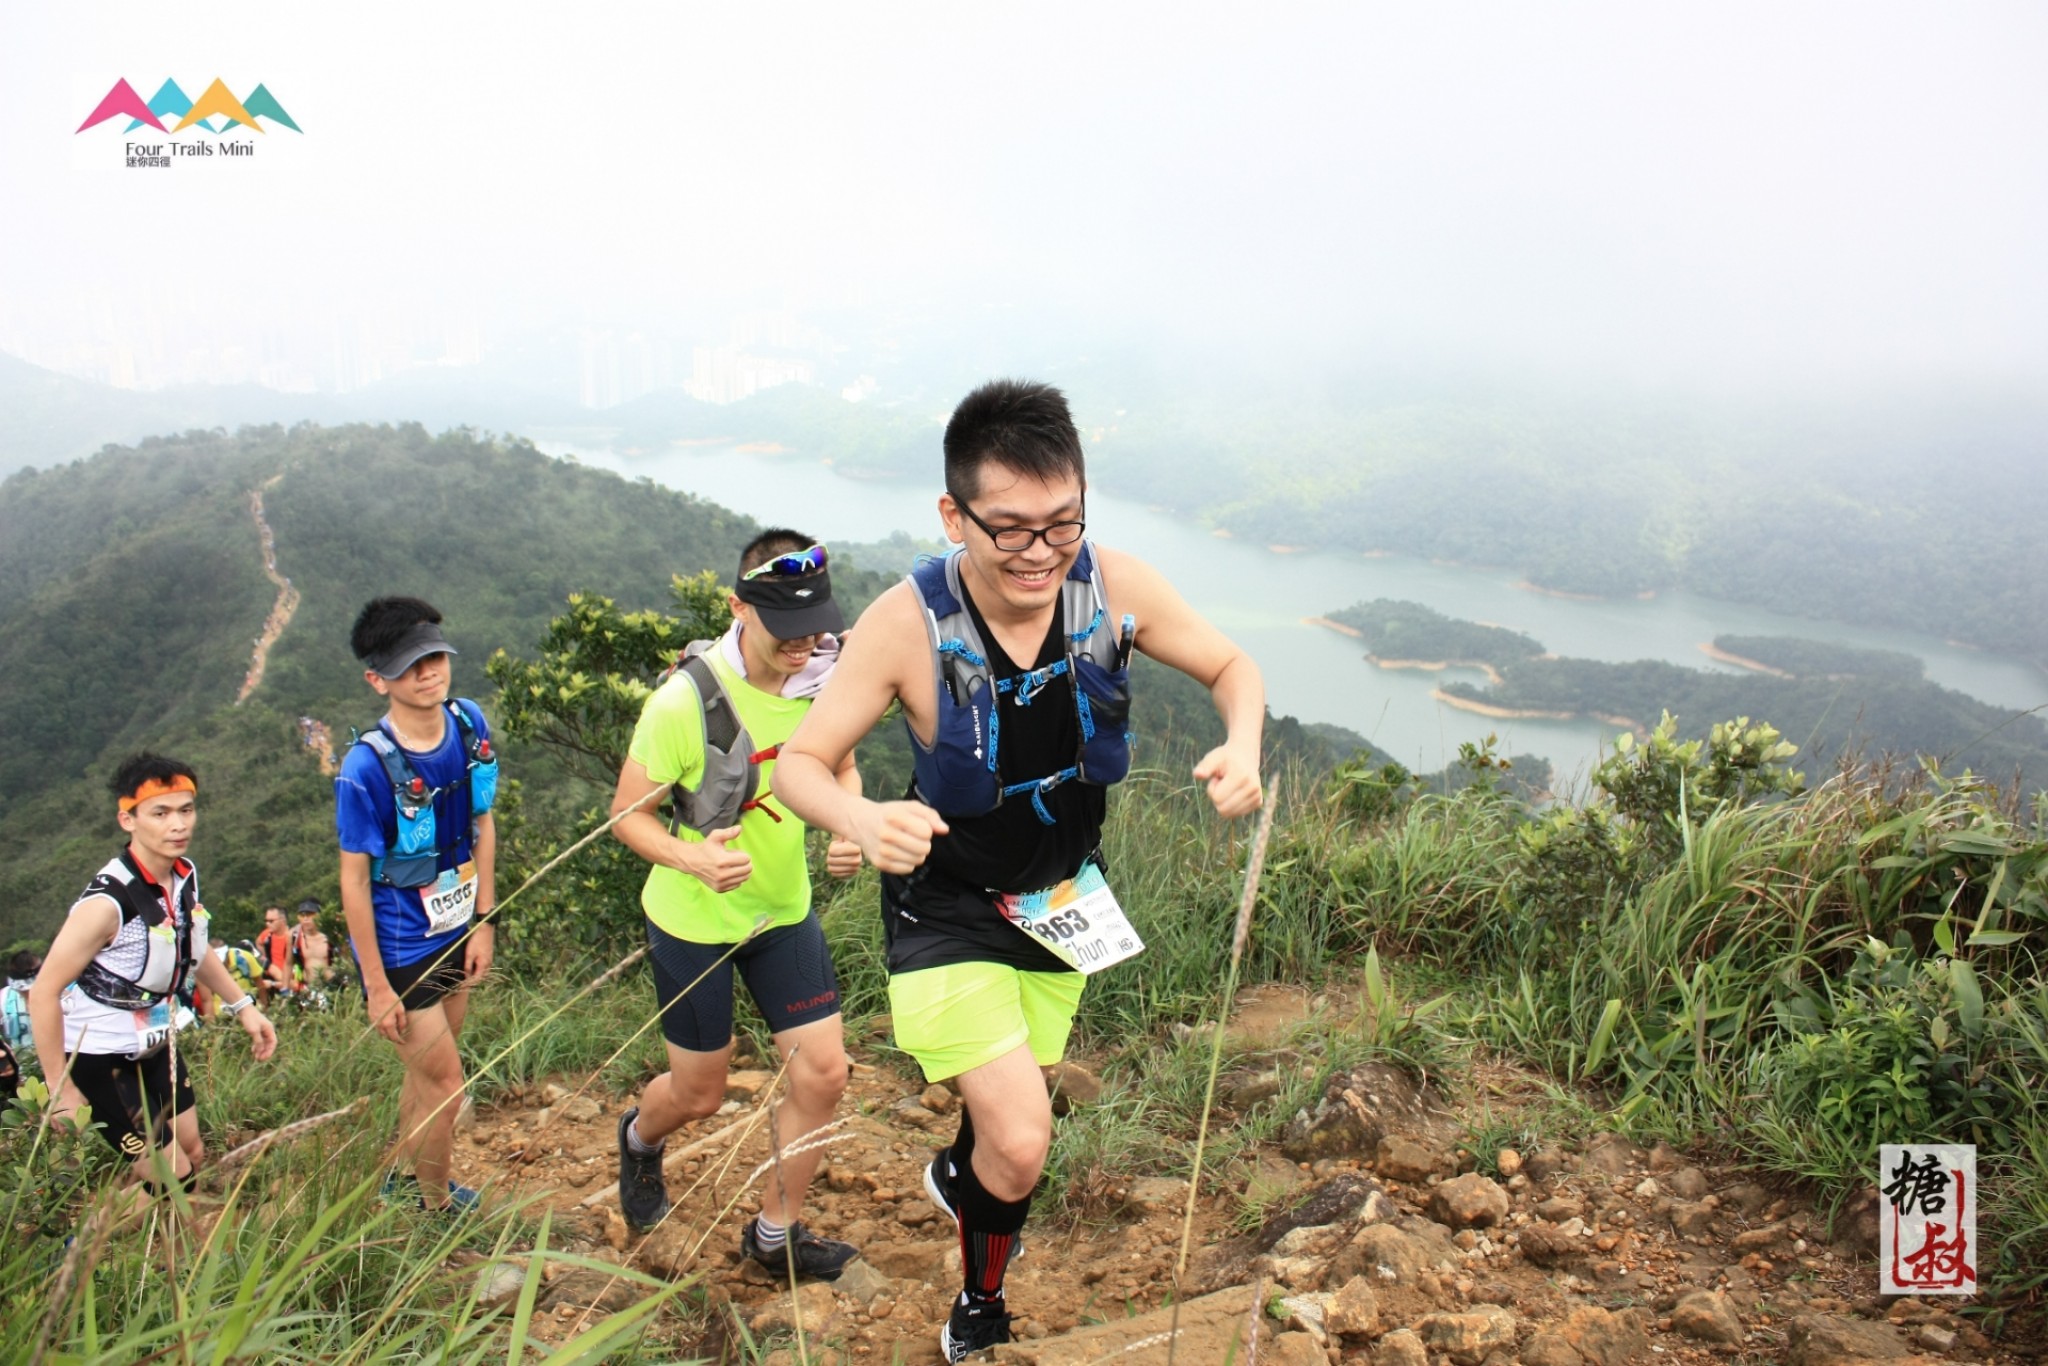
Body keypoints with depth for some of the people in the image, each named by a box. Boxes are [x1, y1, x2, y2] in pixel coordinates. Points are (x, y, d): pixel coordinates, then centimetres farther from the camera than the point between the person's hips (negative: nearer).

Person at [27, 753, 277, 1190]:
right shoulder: (107, 902, -29)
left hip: (155, 1044, 7)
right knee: (173, 1181, -3)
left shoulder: (186, 876, -6)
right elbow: (44, 993, -23)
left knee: (192, 1156, 14)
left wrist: (243, 1005, 8)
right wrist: (61, 1089, -18)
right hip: (98, 1057, -7)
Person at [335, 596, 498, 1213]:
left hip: (456, 931, 6)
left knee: (426, 1068, 23)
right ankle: (435, 1207, 30)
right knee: (446, 1084, 6)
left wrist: (484, 923, 3)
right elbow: (354, 880, -18)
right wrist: (377, 986, -13)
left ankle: (403, 1177, 46)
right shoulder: (367, 768, -26)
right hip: (401, 950, -6)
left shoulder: (470, 722, -10)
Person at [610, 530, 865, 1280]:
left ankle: (775, 1233, 26)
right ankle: (639, 1136, 51)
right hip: (694, 919, -4)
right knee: (698, 1094, 12)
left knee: (824, 1072, 1)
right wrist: (692, 858, -36)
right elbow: (627, 812, -16)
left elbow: (842, 772, 6)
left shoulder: (822, 679, -11)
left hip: (785, 909, 4)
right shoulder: (686, 699, -26)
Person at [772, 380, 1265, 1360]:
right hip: (948, 904, -4)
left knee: (1011, 1097, 24)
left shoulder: (1115, 587, -21)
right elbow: (799, 762, -21)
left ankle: (956, 1174, 60)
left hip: (1059, 894, 4)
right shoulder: (907, 622, -29)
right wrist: (862, 819, -43)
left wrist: (1242, 746, -29)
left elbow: (1232, 669, -6)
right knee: (1021, 1141, -14)